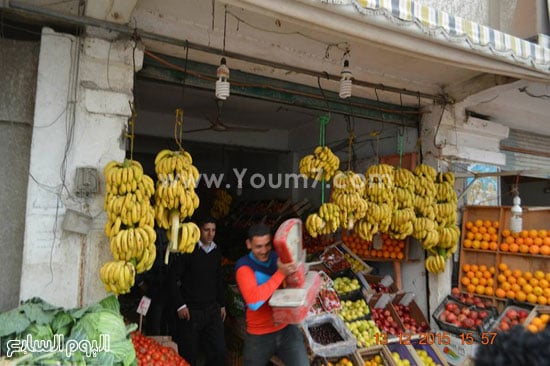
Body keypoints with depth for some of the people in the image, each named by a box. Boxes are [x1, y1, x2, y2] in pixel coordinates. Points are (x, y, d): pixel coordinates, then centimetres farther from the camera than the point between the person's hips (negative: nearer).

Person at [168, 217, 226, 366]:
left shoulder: (217, 251, 6)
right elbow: (173, 278, -9)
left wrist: (221, 304, 15)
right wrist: (180, 305, -12)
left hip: (212, 309, 5)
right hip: (191, 310, -5)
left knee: (219, 352, 7)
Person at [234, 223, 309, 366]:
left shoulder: (278, 258, -3)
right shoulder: (244, 266, -16)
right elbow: (253, 302, -31)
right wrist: (280, 273, -33)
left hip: (286, 329, 3)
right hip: (259, 335, -2)